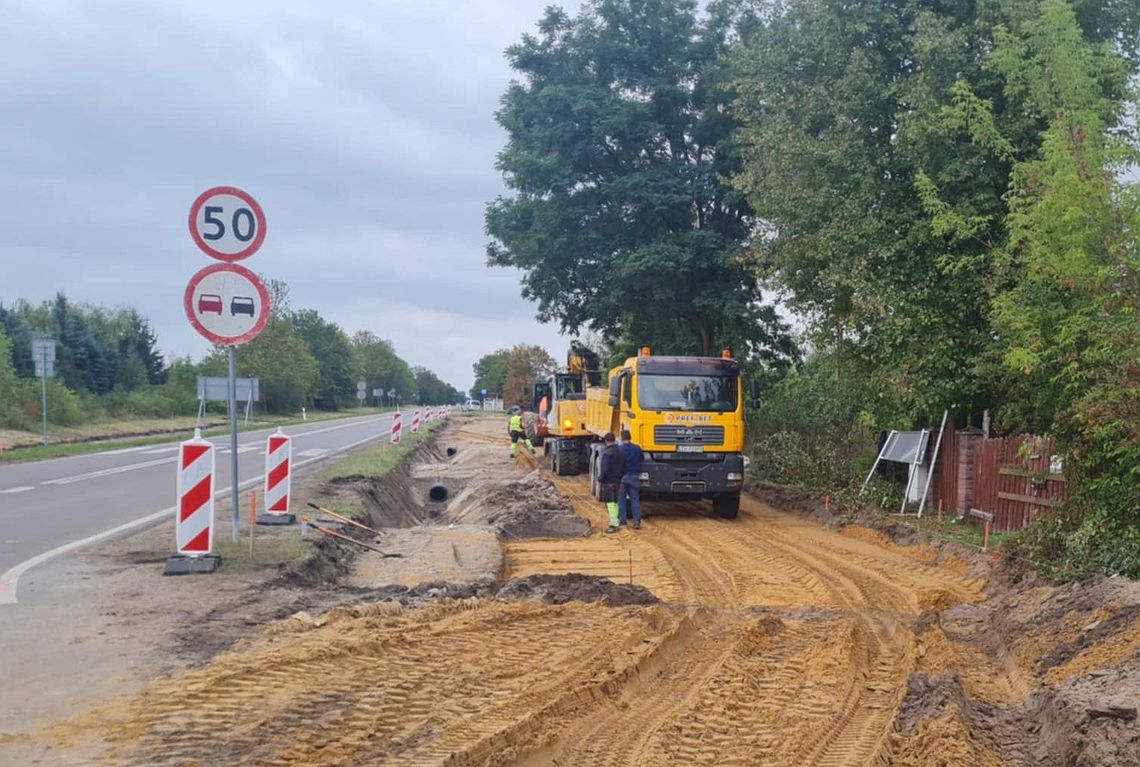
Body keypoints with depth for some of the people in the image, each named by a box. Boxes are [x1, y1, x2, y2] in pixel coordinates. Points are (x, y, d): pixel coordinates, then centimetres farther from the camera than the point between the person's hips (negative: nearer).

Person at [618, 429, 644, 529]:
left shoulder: (618, 449, -9)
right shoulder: (637, 449, -2)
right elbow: (642, 458, 14)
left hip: (622, 477, -2)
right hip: (634, 476, 2)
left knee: (621, 499, 11)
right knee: (635, 499, 3)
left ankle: (622, 519, 12)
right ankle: (637, 521, -5)